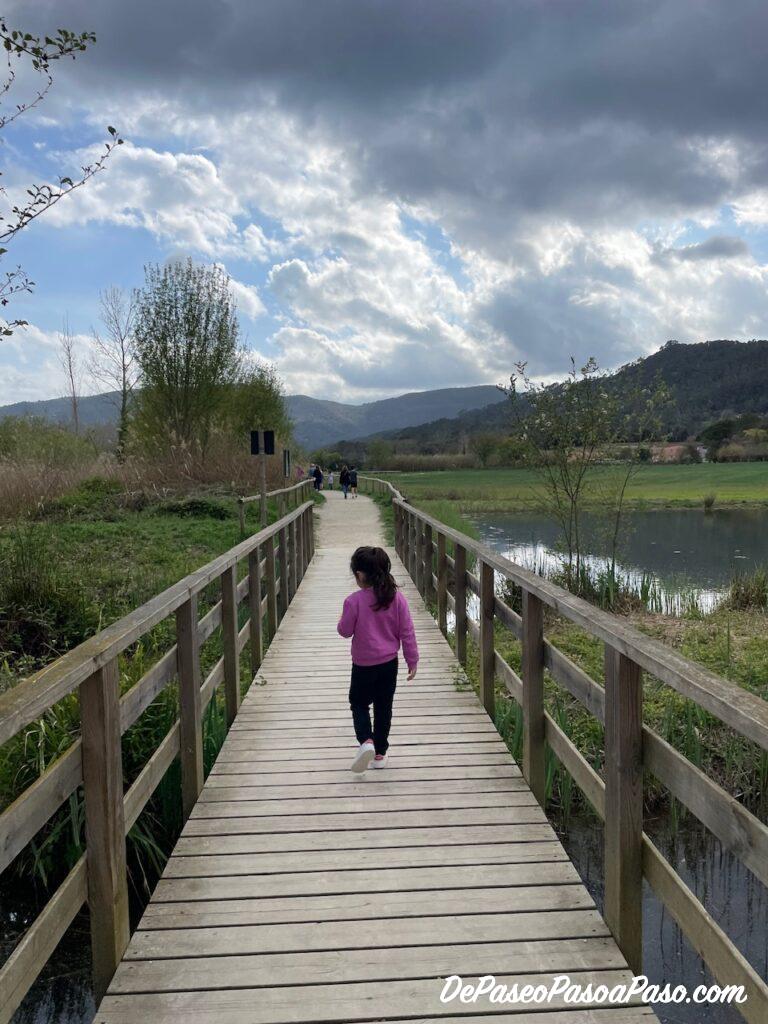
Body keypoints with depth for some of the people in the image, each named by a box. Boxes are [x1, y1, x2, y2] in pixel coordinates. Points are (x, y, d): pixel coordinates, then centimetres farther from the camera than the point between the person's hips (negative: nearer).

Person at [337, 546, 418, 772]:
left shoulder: (354, 601, -19)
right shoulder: (397, 598, -9)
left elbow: (345, 630, -8)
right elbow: (407, 632, -4)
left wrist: (343, 619, 13)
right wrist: (412, 660, 6)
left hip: (363, 665, -3)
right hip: (389, 663, 3)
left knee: (359, 704, 15)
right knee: (384, 707, 16)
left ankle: (366, 741, -9)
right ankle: (380, 753, 24)